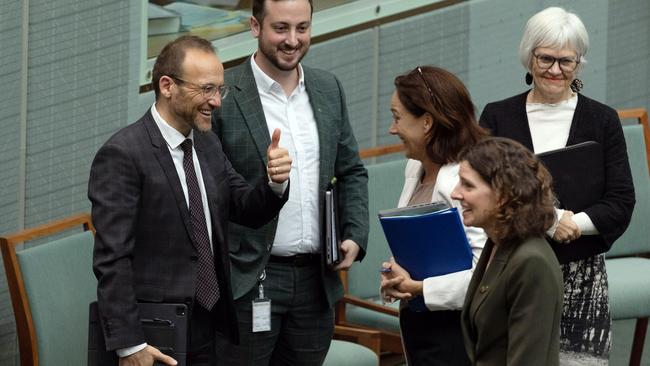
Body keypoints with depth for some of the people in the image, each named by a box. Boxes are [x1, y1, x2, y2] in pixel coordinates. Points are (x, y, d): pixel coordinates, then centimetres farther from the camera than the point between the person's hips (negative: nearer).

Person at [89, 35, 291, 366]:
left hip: (209, 327, 7)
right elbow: (112, 259, -18)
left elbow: (247, 211, 11)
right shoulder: (122, 155, -15)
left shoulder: (207, 144, 9)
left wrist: (275, 183, -10)